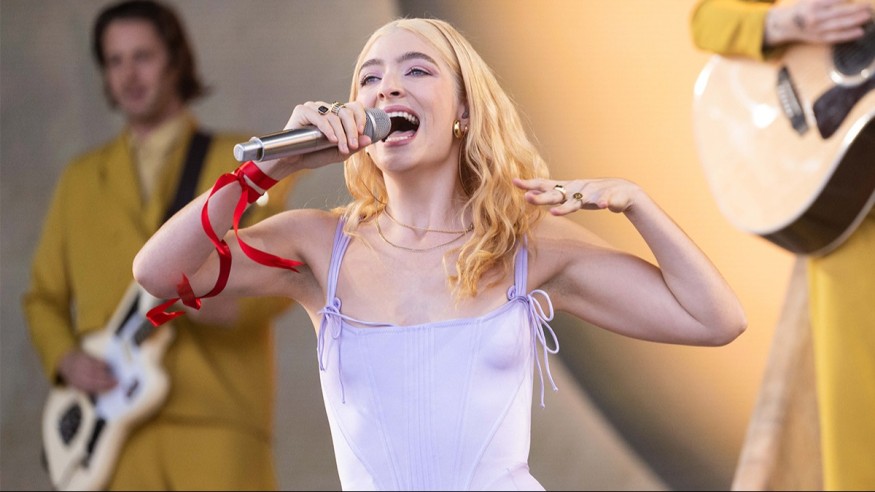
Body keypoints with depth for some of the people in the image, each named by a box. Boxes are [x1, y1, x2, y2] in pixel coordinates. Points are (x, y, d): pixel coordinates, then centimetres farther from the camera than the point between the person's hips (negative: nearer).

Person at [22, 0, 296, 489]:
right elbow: (44, 296, 22)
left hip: (217, 420, -3)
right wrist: (67, 359, 2)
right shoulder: (82, 179, 20)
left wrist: (229, 304, -20)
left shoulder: (239, 162, 9)